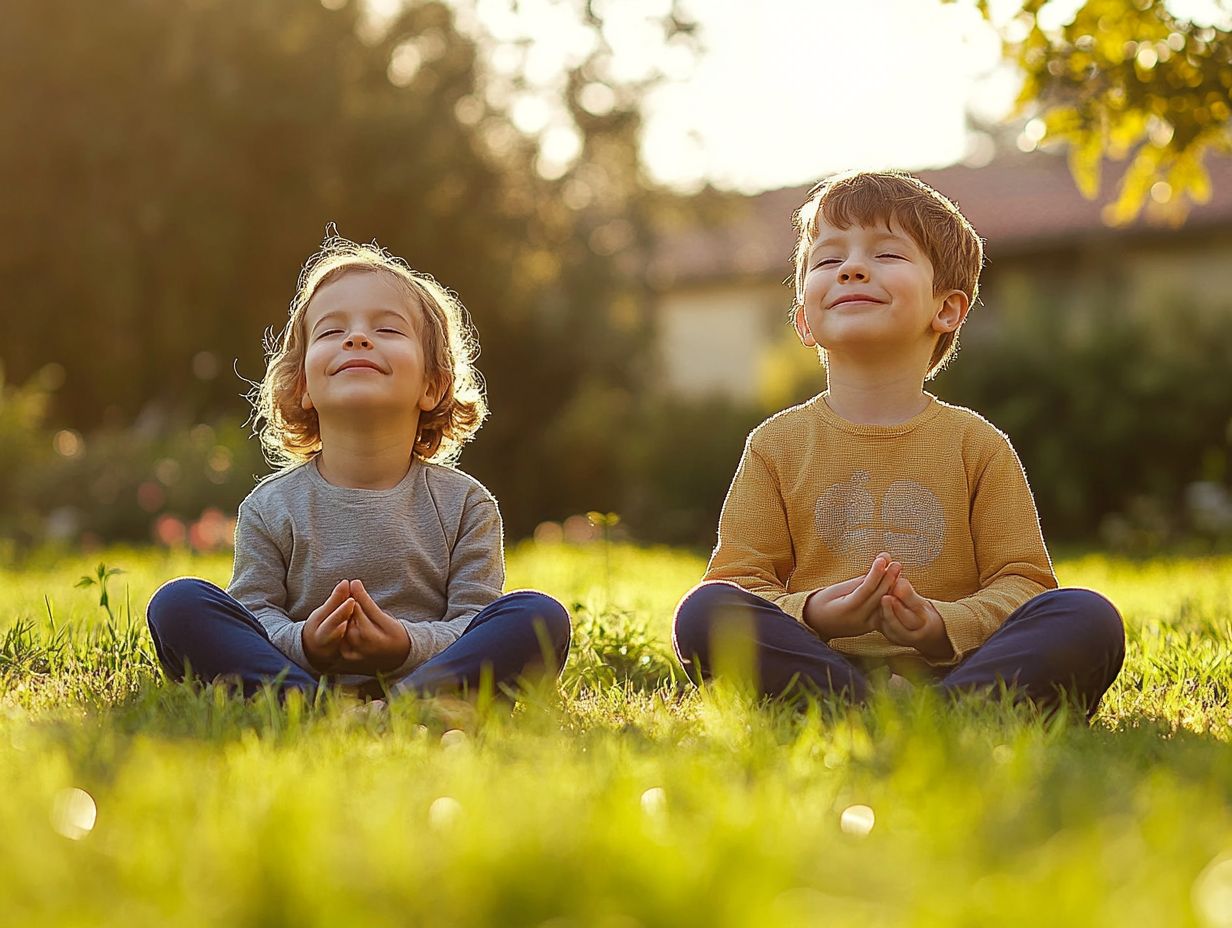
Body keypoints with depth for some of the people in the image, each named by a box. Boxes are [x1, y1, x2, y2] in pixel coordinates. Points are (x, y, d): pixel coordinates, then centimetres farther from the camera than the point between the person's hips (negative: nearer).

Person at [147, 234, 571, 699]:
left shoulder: (465, 505, 7)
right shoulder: (270, 508, 9)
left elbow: (474, 617, 1)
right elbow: (254, 609, 4)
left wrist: (408, 647, -22)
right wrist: (302, 645, -20)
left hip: (426, 672, 0)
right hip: (292, 673, 1)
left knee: (540, 616, -22)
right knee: (177, 602, -17)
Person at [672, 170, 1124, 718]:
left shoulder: (977, 445, 10)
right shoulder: (778, 445, 11)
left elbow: (1021, 582, 6)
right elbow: (737, 579, 6)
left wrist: (944, 626, -16)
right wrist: (811, 615, -17)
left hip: (951, 668, 1)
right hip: (817, 669, 0)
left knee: (1089, 619, -23)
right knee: (702, 613, -27)